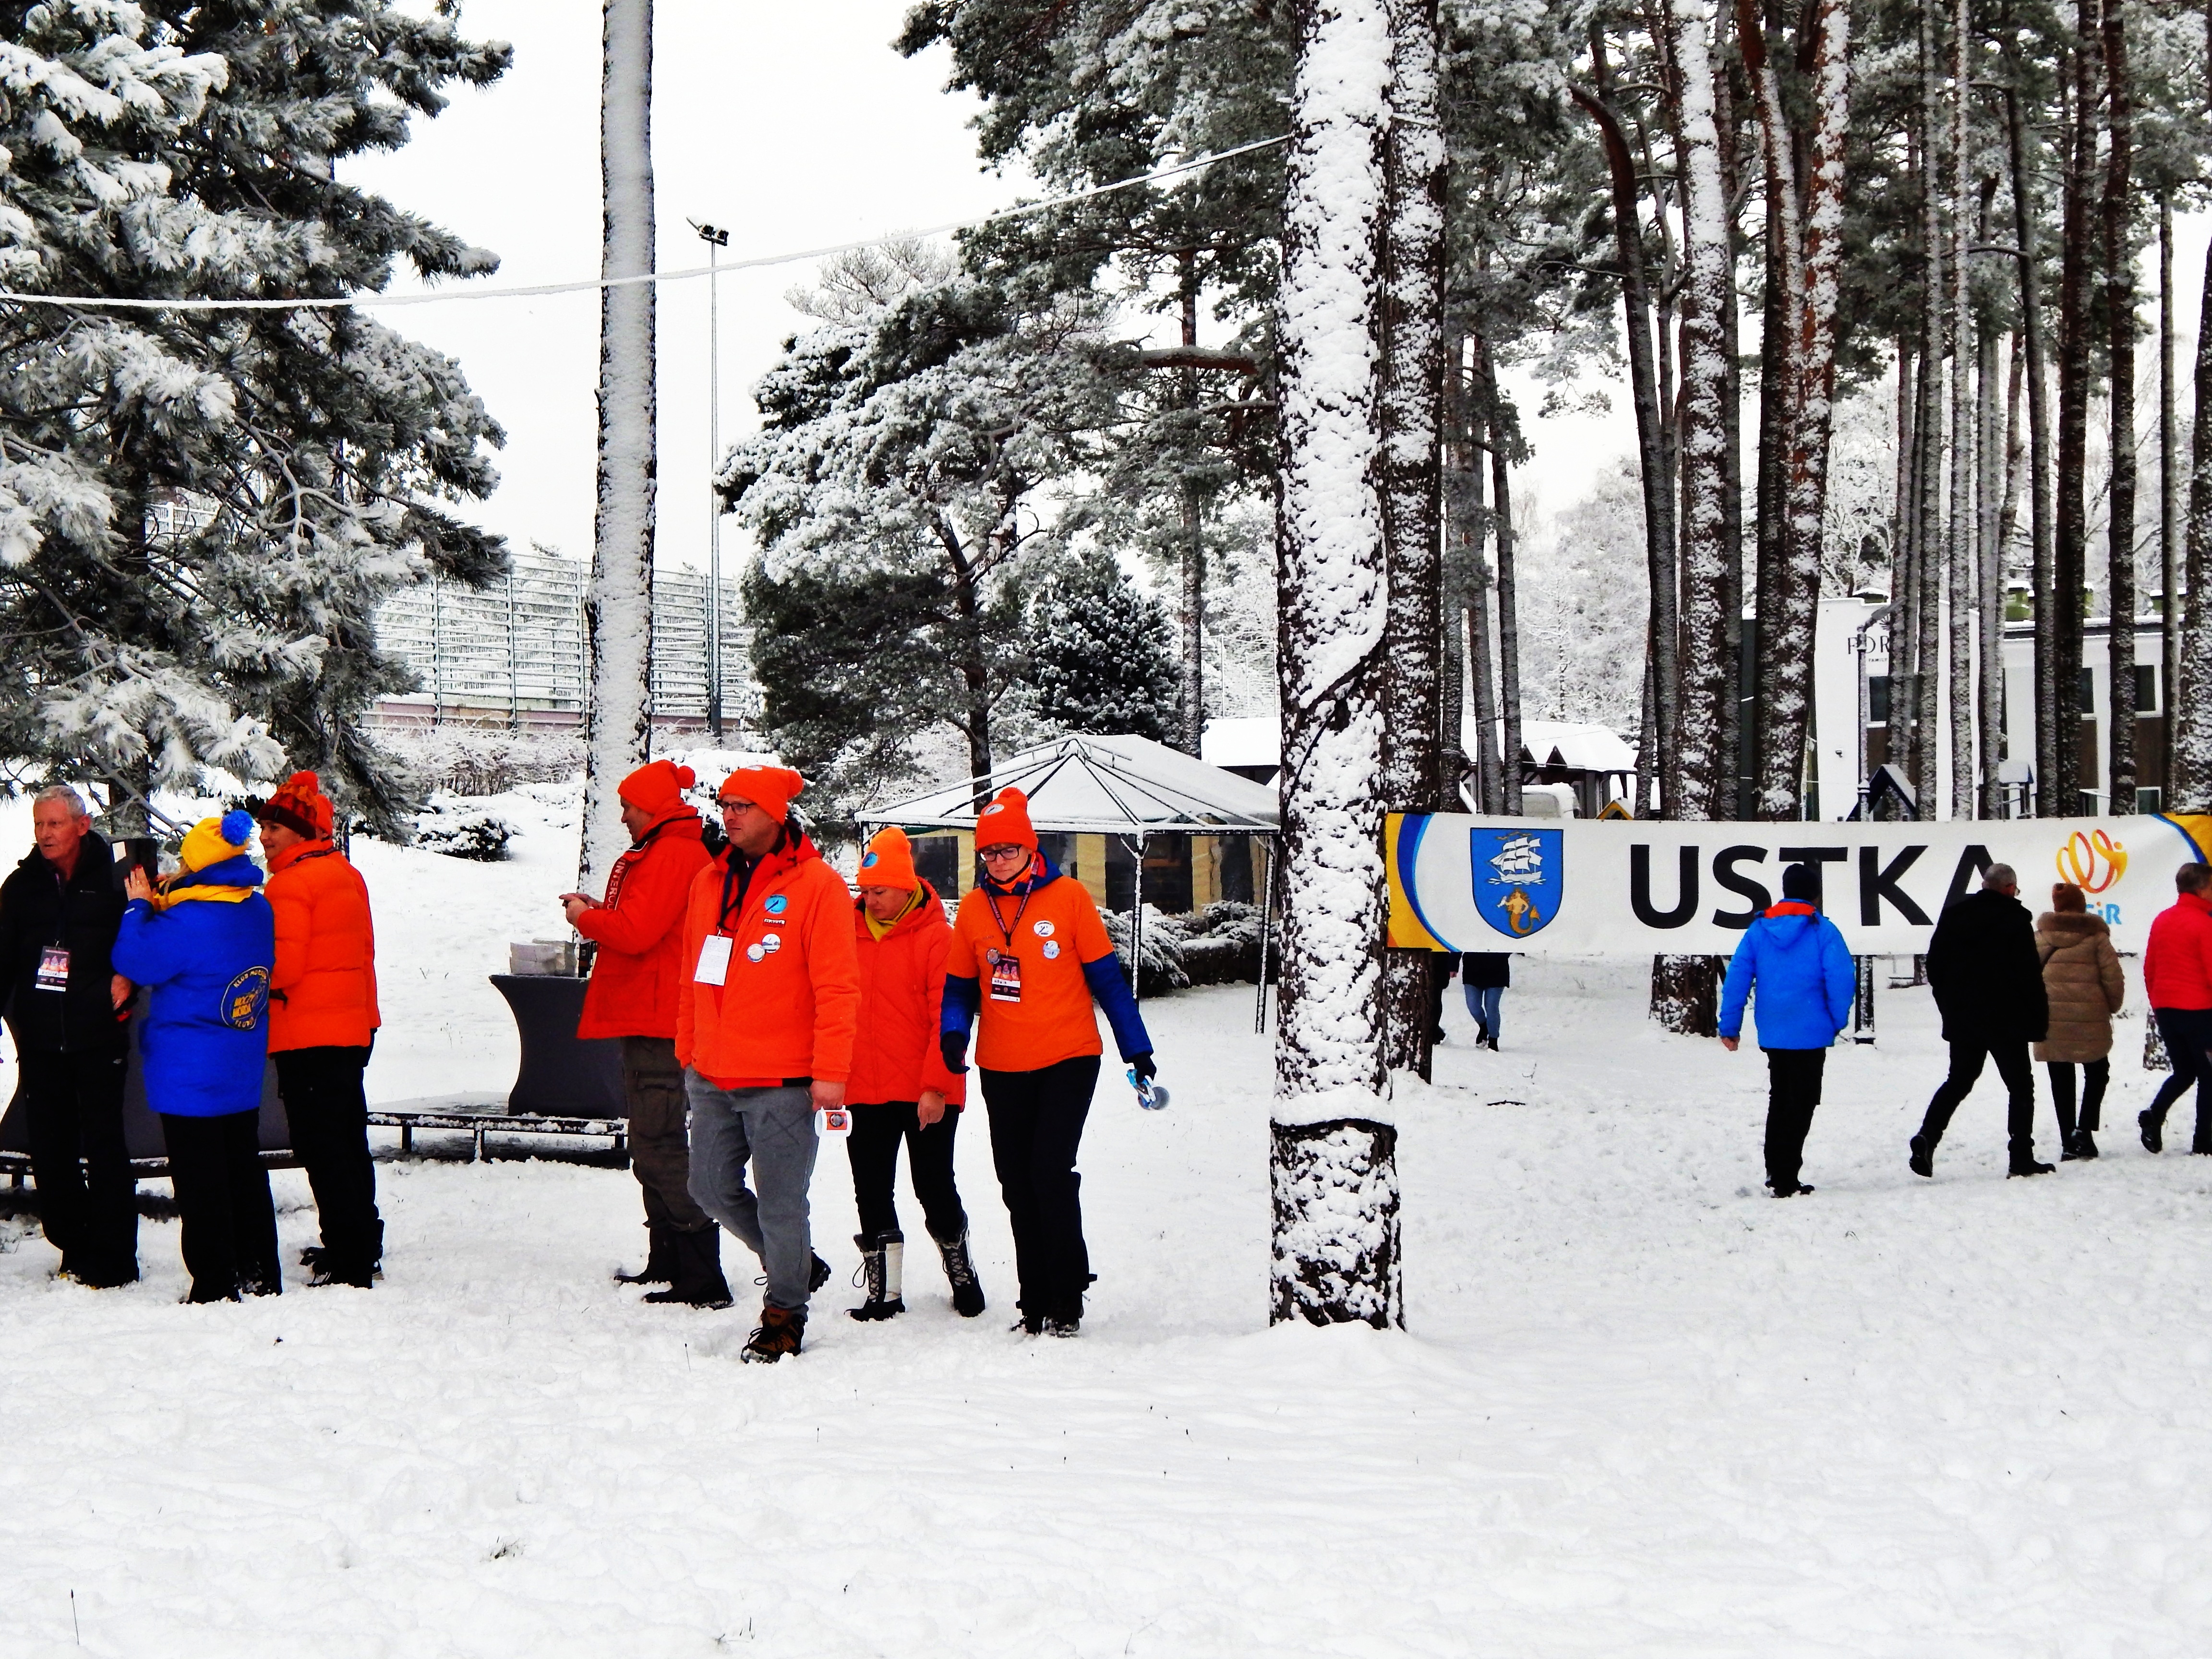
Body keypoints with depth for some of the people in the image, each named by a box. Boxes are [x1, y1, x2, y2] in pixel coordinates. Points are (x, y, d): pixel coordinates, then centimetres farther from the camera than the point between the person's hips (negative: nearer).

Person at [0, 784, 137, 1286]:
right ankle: (75, 1249, 19)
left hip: (99, 1037, -4)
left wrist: (127, 978, -10)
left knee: (104, 1148, -2)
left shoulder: (114, 881, -3)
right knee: (50, 1150, 7)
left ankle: (112, 1259, 3)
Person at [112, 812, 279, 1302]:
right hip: (244, 1075, 8)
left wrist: (140, 906, 0)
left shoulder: (188, 922, -22)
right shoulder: (259, 911, 3)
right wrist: (169, 901, 9)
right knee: (245, 1170, 16)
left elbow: (134, 960, -14)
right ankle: (260, 1274, 22)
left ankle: (215, 1288, 1)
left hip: (189, 1075, -8)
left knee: (200, 1181, -1)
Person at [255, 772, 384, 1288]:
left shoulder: (291, 883, -16)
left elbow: (282, 967, -20)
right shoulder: (347, 875, 12)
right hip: (353, 1027, 9)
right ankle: (361, 1248, 26)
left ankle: (347, 1260, -5)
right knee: (349, 1140, 17)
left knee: (321, 1148, -5)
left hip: (308, 1034, -9)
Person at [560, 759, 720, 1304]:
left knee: (659, 1151, -12)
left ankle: (703, 1280, -13)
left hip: (657, 1027, -11)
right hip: (647, 1020, 11)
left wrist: (585, 917, -4)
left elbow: (636, 932, -21)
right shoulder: (662, 854, 20)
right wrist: (599, 912, 9)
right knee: (654, 1149, 17)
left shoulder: (672, 855, -13)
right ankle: (667, 1265, 25)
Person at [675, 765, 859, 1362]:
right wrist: (687, 1053, 16)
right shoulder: (709, 881, 12)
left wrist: (830, 1072, -17)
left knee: (780, 1202, -1)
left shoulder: (816, 885, -8)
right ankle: (797, 1265, 32)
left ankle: (785, 1313, 16)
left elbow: (837, 988, -12)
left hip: (782, 1081, -7)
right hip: (713, 1077, 7)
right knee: (713, 1188, 11)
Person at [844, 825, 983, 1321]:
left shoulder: (936, 937, -9)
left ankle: (961, 1272, 26)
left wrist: (936, 1086, -15)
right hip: (866, 1089, 5)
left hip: (927, 1094, -4)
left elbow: (948, 1017, -11)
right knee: (872, 1192, 7)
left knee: (934, 1188, 6)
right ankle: (884, 1291, 16)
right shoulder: (853, 932, 5)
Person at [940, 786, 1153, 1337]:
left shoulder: (1068, 896, -4)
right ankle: (1037, 1303, 19)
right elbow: (960, 984, 12)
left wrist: (1136, 1048, 1)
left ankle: (1068, 1298, -1)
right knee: (1018, 1186, 8)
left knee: (1052, 1172, -14)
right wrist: (954, 1031, -8)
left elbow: (1106, 975, 0)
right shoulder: (974, 908, 4)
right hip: (1002, 1068, 4)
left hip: (1068, 1059, -4)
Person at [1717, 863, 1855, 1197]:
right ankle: (1786, 1181, -3)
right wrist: (1839, 1020, 1)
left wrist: (1729, 1026, 5)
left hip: (1772, 1033, 5)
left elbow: (1736, 977, 1)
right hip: (1810, 1032, -5)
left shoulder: (1758, 930, 4)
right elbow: (1841, 978, -14)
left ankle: (1775, 1170, 28)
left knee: (1779, 1100, 22)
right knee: (1801, 1104, 2)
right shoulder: (1822, 931, -8)